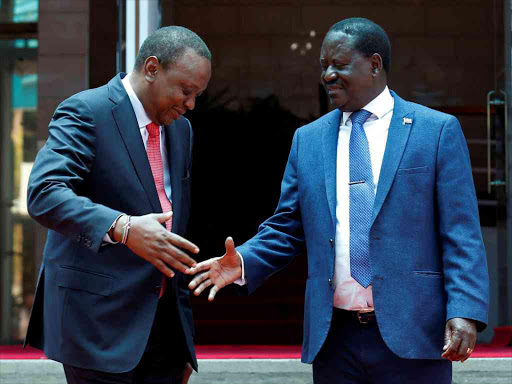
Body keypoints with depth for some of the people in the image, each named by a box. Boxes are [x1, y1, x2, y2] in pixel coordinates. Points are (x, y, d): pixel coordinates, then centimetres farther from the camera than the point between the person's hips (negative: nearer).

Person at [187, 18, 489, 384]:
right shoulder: (308, 139, 13)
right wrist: (243, 262, -7)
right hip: (333, 338, 4)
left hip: (410, 336, -3)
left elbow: (460, 234, -4)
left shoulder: (437, 130, 1)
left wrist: (465, 311, -15)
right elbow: (286, 229, 12)